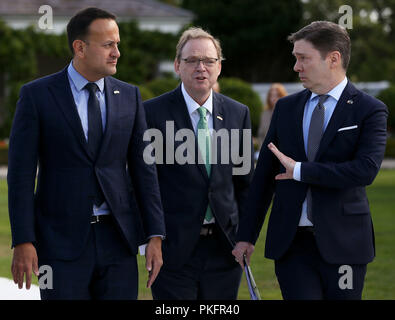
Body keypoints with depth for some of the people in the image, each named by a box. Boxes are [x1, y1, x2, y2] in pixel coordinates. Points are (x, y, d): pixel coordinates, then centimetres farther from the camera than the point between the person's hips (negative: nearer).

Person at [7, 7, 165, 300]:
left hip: (118, 239, 3)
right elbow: (21, 173, -5)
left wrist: (155, 236, 0)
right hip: (62, 240, -3)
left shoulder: (129, 96, 7)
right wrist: (23, 242, -12)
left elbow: (143, 168, 8)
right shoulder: (36, 96, -4)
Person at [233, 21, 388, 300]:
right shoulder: (286, 108, 11)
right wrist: (247, 235, 9)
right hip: (291, 243, 3)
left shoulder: (369, 110, -2)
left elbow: (366, 170, -18)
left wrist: (300, 170, -15)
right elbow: (264, 174, 13)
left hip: (341, 244, -3)